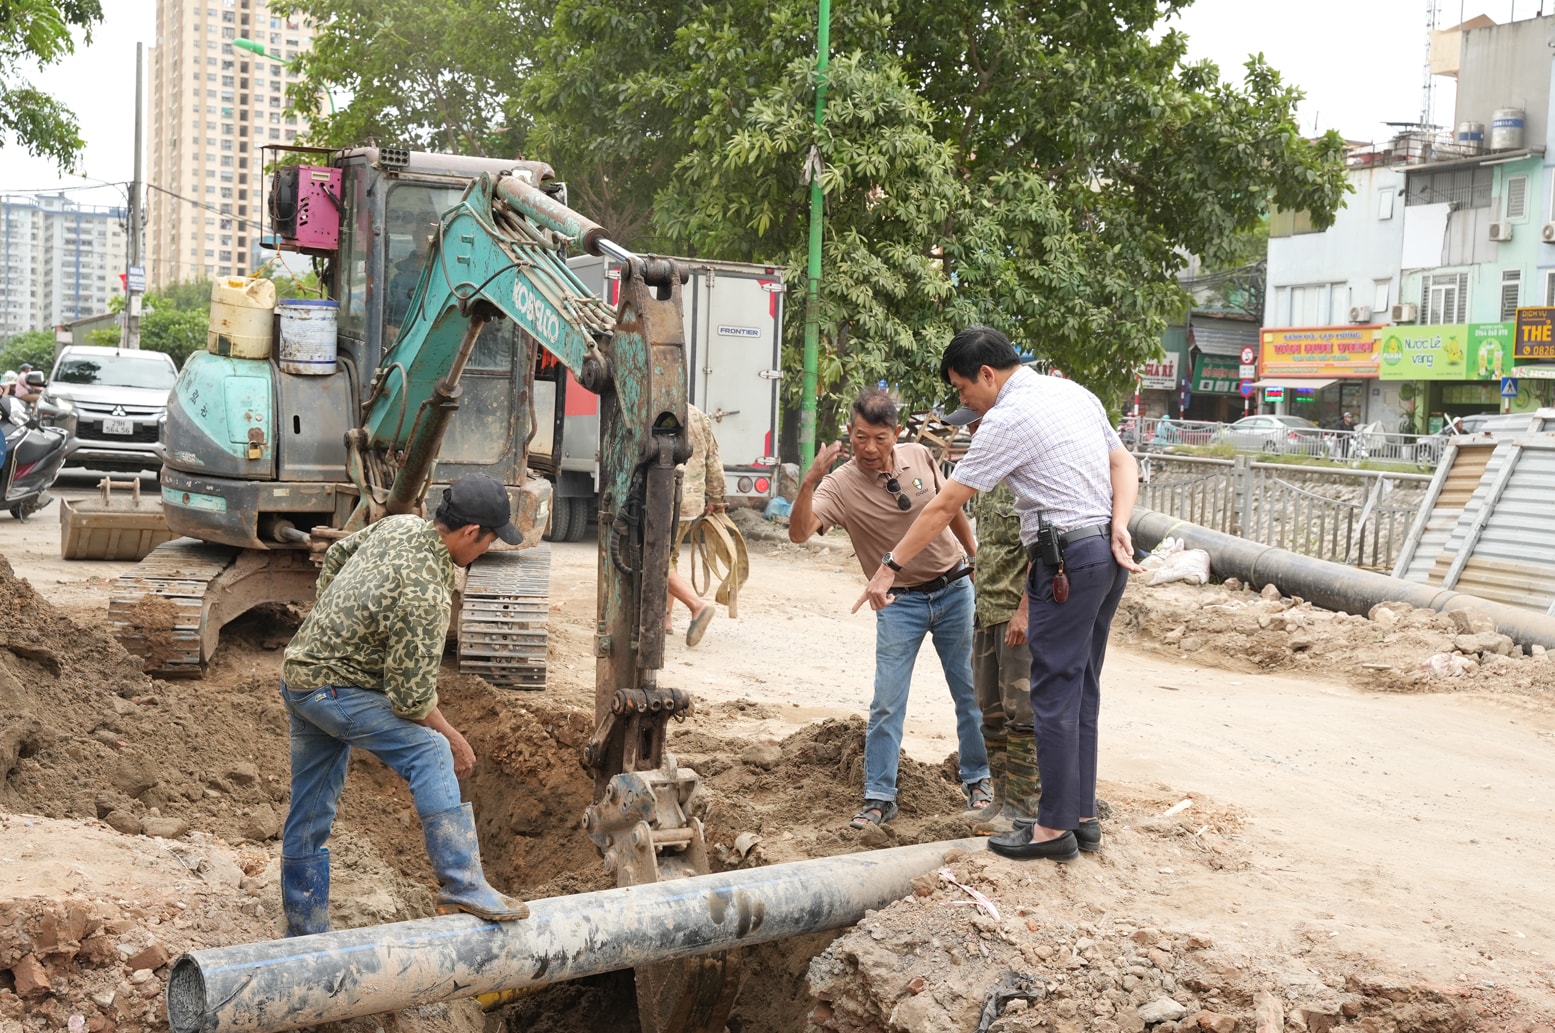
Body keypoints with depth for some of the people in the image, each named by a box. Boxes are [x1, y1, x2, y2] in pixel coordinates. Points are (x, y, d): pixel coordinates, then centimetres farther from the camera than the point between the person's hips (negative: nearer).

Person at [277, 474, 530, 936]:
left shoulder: (400, 525, -2)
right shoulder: (426, 594, -28)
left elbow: (337, 555, 18)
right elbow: (411, 696, -23)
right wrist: (455, 740, -8)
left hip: (299, 669, 10)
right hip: (330, 689, -10)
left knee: (309, 818, 14)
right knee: (430, 752, -16)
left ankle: (304, 937, 23)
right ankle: (462, 885, -20)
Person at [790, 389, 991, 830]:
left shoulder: (919, 457, -6)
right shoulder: (840, 485, -16)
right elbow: (799, 532, -32)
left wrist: (976, 559, 19)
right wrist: (810, 481, -45)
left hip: (955, 590, 3)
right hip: (900, 603, -2)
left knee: (971, 691, 11)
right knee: (886, 702, -5)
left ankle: (977, 778, 29)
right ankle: (879, 797, 6)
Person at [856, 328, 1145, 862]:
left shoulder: (1007, 419, -12)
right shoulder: (1074, 392, 14)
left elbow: (945, 506, -11)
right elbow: (1124, 464, 14)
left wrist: (888, 568, -5)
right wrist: (1119, 525, -1)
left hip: (1067, 560, -9)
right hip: (1110, 555, 9)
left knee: (1055, 693, -3)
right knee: (1082, 690, 14)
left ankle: (1054, 827, 2)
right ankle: (1082, 815, 20)